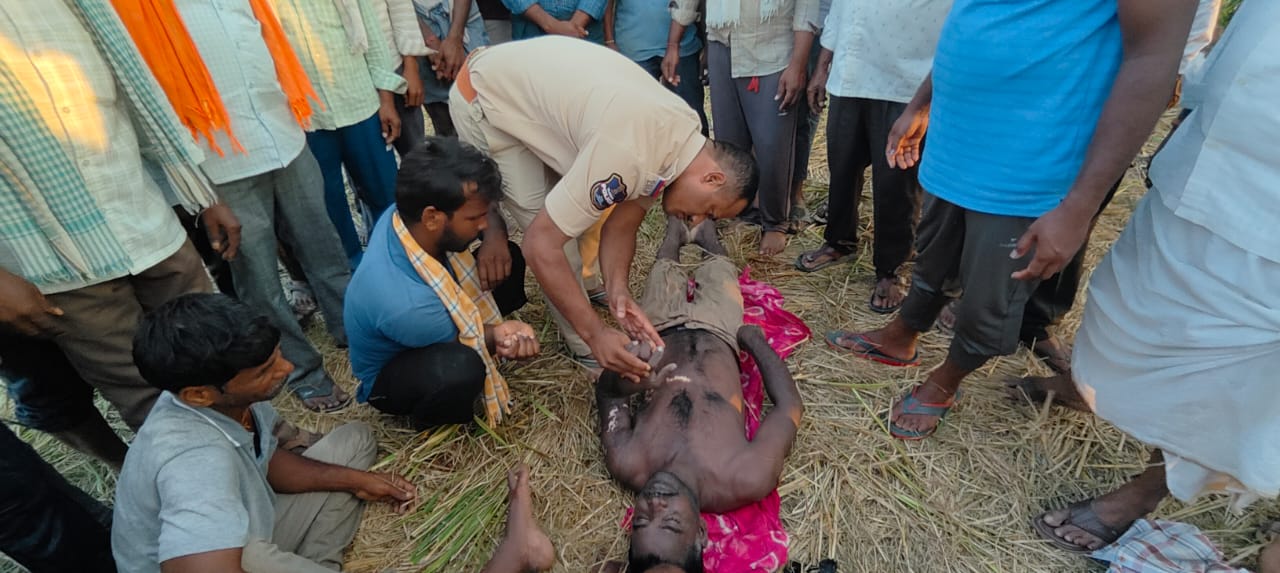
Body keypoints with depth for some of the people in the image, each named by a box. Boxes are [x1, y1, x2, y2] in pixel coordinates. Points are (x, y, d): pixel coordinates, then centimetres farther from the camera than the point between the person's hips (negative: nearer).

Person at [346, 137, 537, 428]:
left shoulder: (408, 215, -26)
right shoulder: (405, 304, -43)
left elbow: (484, 213, -6)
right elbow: (462, 344, -23)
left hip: (436, 326, 6)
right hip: (388, 375, -6)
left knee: (509, 257, -6)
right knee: (460, 367, -40)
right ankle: (432, 420, -4)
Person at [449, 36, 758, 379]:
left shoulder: (683, 133, -7)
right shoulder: (629, 154, -36)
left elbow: (623, 222, -5)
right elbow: (540, 243, -33)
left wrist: (618, 289, -22)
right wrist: (595, 335, -31)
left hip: (522, 79, 8)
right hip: (483, 96, -8)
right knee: (547, 220, -12)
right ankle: (582, 348, 3)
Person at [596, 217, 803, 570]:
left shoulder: (628, 466, -39)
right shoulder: (748, 479, -41)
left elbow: (606, 391, -21)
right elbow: (790, 404, -22)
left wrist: (625, 385, -46)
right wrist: (754, 340, -11)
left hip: (662, 329, 1)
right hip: (716, 331, 0)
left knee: (666, 271, 24)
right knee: (716, 269, 22)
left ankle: (676, 233, 62)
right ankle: (706, 236, 60)